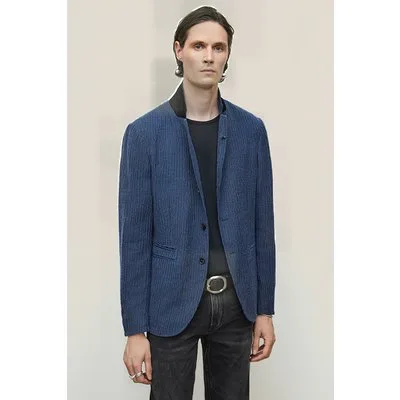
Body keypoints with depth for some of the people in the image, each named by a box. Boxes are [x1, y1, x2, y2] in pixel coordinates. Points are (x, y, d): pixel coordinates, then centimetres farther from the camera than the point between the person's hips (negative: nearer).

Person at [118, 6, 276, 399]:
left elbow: (261, 223, 5)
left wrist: (264, 308, 5)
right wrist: (135, 328, -7)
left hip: (236, 300, 3)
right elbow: (134, 236, -6)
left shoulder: (251, 129, 3)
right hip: (173, 302, -2)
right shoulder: (144, 132, -5)